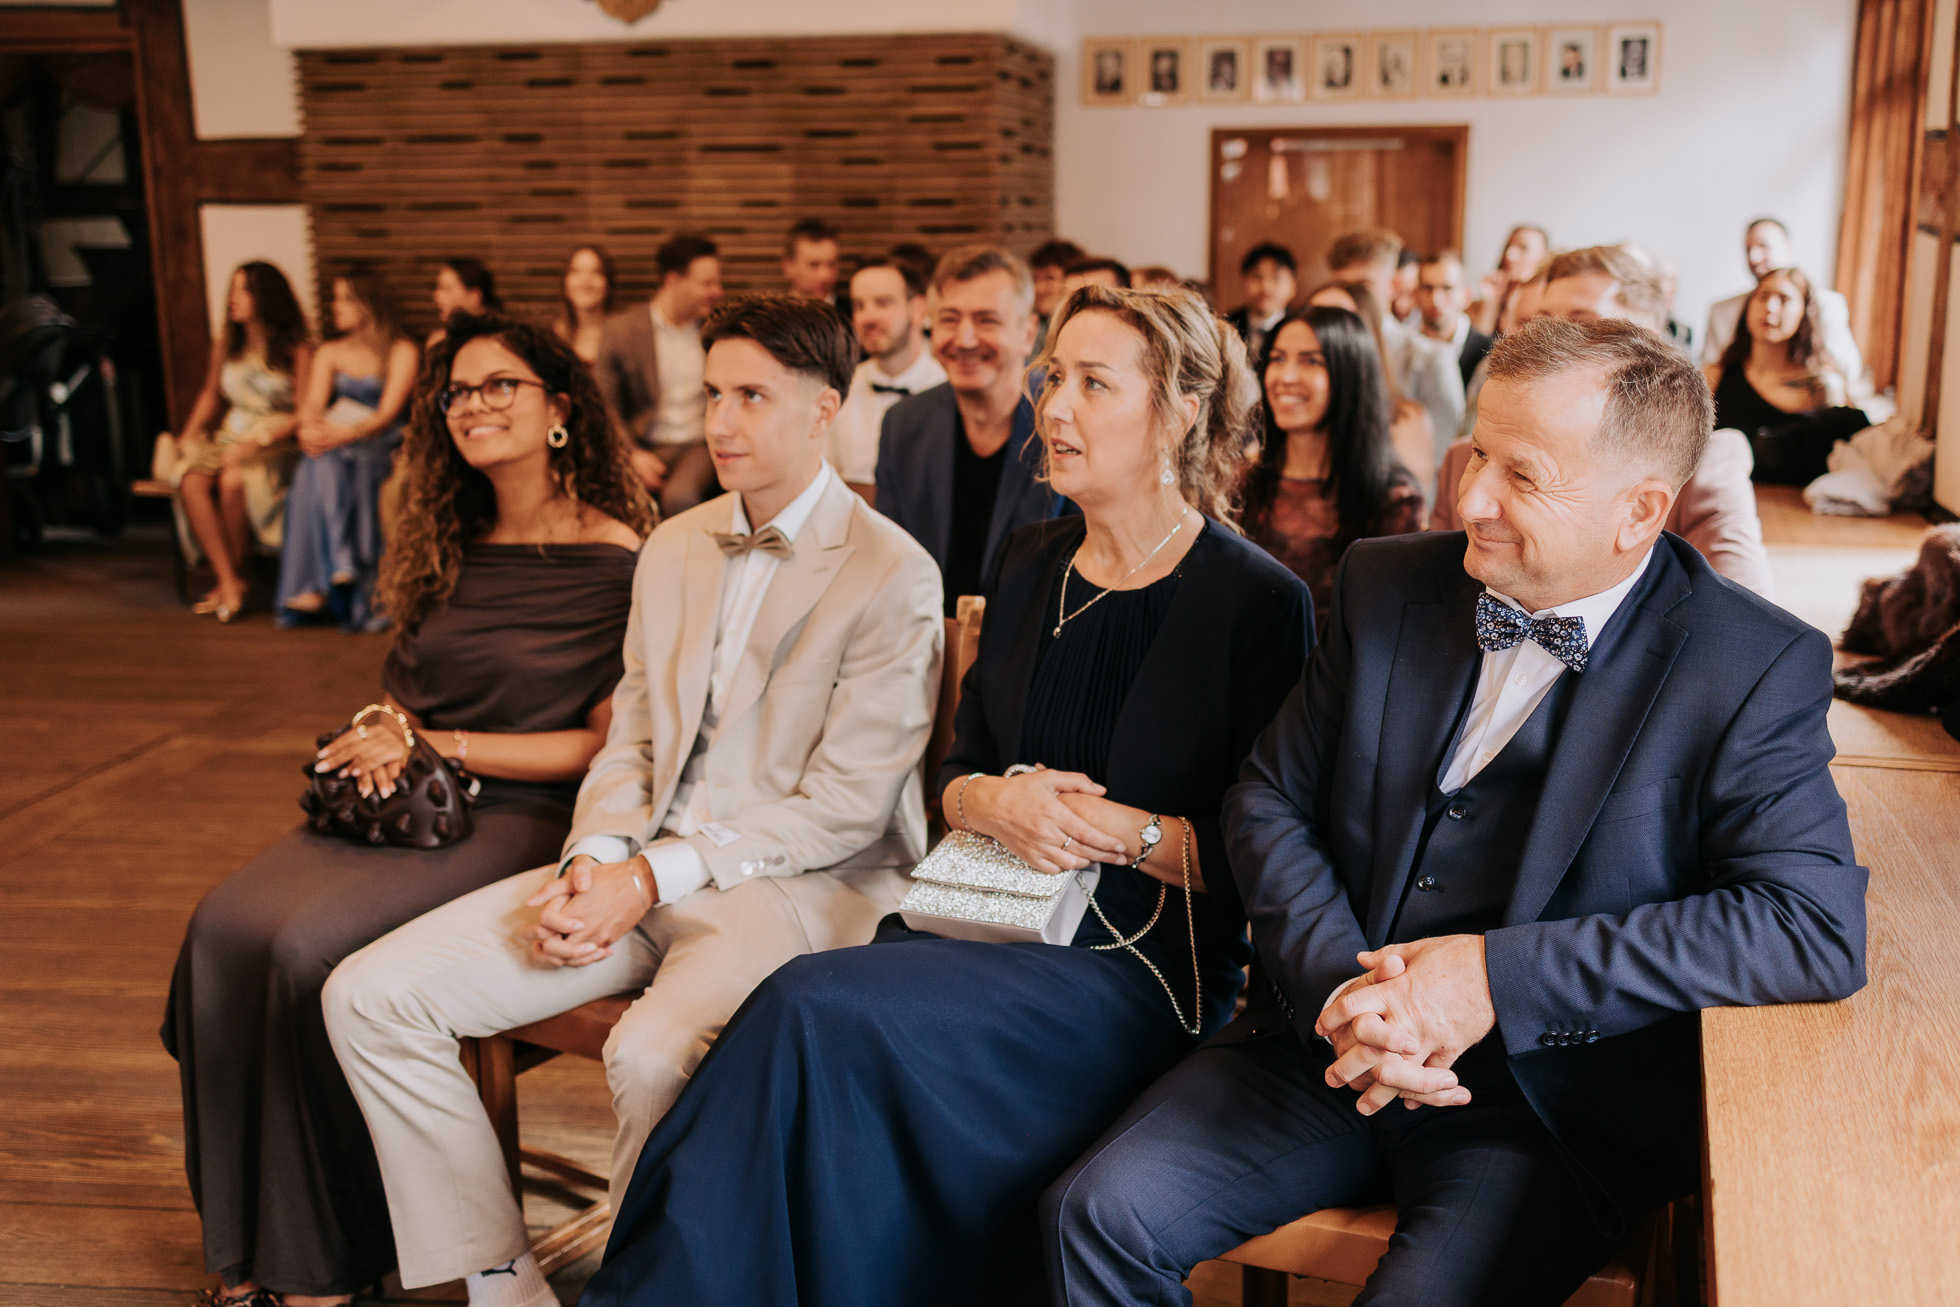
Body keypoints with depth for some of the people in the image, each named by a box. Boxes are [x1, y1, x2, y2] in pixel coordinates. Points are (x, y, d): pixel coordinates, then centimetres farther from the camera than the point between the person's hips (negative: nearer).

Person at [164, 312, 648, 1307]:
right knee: (226, 926, -18)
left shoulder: (617, 561, -6)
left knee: (314, 945, -27)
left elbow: (610, 746, -9)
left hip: (525, 816, -6)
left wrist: (438, 746, -10)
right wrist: (383, 735, -1)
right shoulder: (449, 549, 16)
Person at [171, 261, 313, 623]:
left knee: (233, 480, -34)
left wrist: (257, 441, -18)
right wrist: (190, 434, 9)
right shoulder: (225, 342, 13)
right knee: (192, 481, -27)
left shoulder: (295, 348, -4)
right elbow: (211, 393, 24)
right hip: (230, 436, 5)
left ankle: (234, 575, -14)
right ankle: (229, 582, -28)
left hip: (278, 443, -5)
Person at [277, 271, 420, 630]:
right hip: (332, 441, 3)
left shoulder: (402, 352, 4)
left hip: (377, 448, -3)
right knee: (317, 468, -33)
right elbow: (313, 403, 5)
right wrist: (310, 428, -21)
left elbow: (388, 413, -9)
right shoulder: (329, 353, 20)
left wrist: (348, 433, -29)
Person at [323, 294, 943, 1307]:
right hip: (642, 868, 7)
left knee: (654, 1055, -37)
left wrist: (652, 879, -16)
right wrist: (589, 863, -6)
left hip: (804, 883, -6)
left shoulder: (893, 575, -8)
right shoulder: (673, 548, 15)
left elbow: (844, 806, -12)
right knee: (370, 996, -7)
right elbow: (631, 742, 15)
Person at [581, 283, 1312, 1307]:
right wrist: (995, 802, -6)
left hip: (1137, 965, -5)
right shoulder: (1031, 566, 13)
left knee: (822, 1012, -27)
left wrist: (1123, 831, -17)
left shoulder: (1259, 603, -6)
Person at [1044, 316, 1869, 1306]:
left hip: (1555, 1107, -3)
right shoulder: (1385, 585, 3)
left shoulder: (1757, 671, -8)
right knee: (1098, 1213, -15)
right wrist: (1341, 985, -13)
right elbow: (1268, 802, 7)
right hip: (1334, 1042, 4)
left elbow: (1820, 927, -18)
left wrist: (1497, 976, -22)